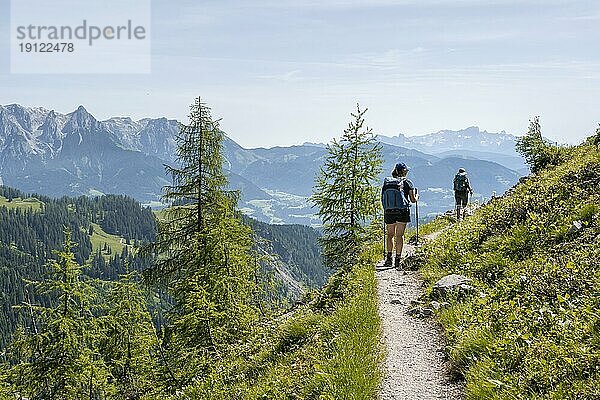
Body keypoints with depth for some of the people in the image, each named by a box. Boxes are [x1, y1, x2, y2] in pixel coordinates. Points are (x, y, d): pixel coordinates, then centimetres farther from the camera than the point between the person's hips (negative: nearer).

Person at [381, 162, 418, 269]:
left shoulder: (386, 182, 7)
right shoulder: (407, 183, -1)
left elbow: (382, 199, 9)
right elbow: (413, 200, 2)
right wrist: (416, 196, 24)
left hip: (388, 212, 3)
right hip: (402, 212, -2)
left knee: (390, 235, 15)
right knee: (399, 235, 3)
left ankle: (389, 256, 4)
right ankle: (398, 259, 0)